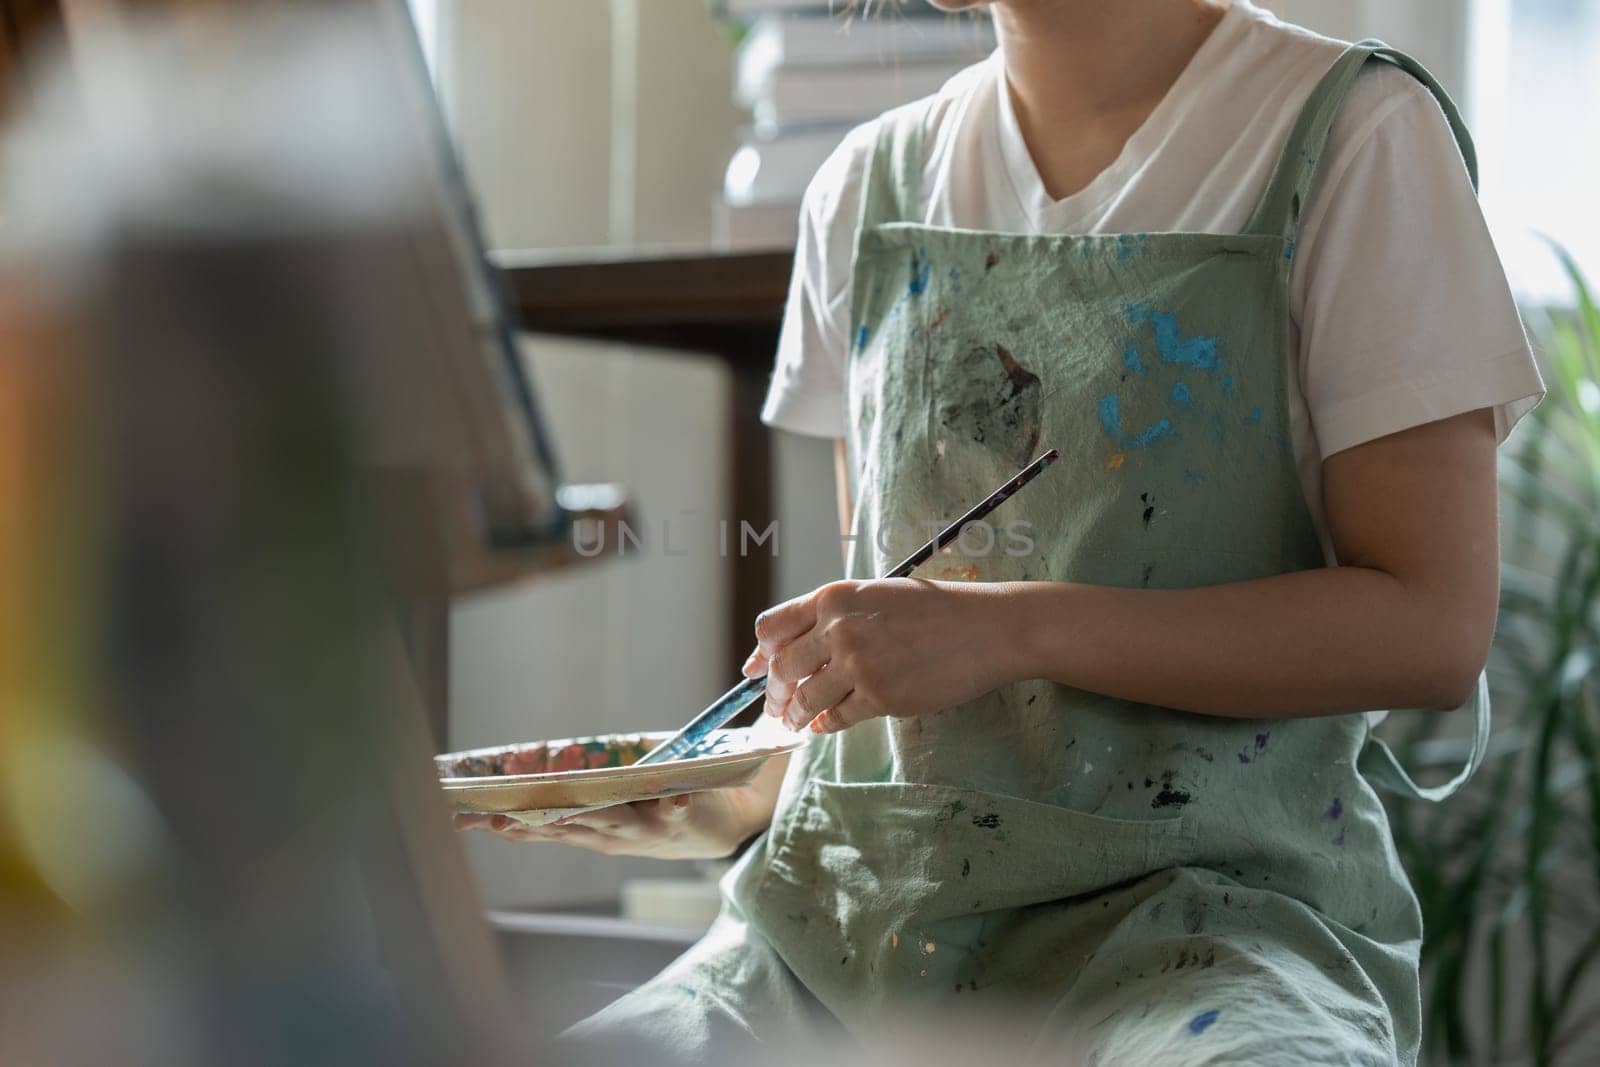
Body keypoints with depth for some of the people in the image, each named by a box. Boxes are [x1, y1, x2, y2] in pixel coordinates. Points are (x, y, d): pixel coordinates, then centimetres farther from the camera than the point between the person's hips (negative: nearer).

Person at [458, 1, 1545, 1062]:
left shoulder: (1353, 134, -2)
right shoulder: (872, 186, 14)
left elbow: (1433, 627, -9)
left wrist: (1018, 630, -17)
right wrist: (733, 801, 1)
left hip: (1197, 913, -5)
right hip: (856, 901, 5)